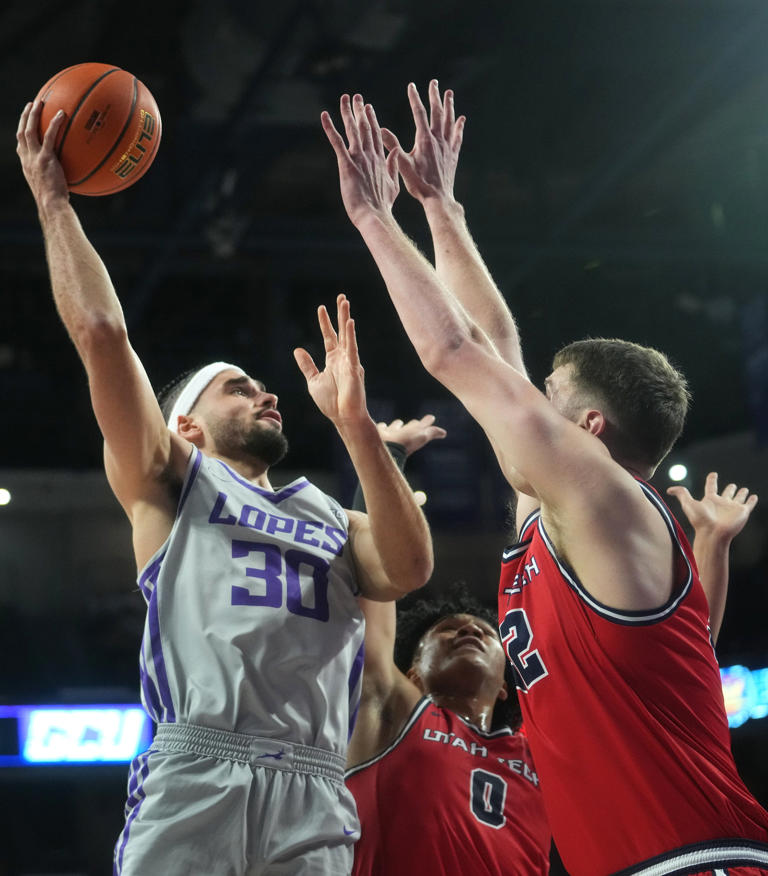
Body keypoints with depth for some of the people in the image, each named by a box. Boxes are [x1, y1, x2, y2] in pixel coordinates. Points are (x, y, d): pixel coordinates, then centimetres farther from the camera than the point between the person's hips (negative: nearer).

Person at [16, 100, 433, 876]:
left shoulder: (331, 518, 27)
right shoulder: (170, 485, 18)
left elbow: (409, 568, 5)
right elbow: (101, 335, 8)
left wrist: (355, 424, 1)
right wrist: (52, 199, 13)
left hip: (313, 797, 3)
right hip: (193, 776, -3)